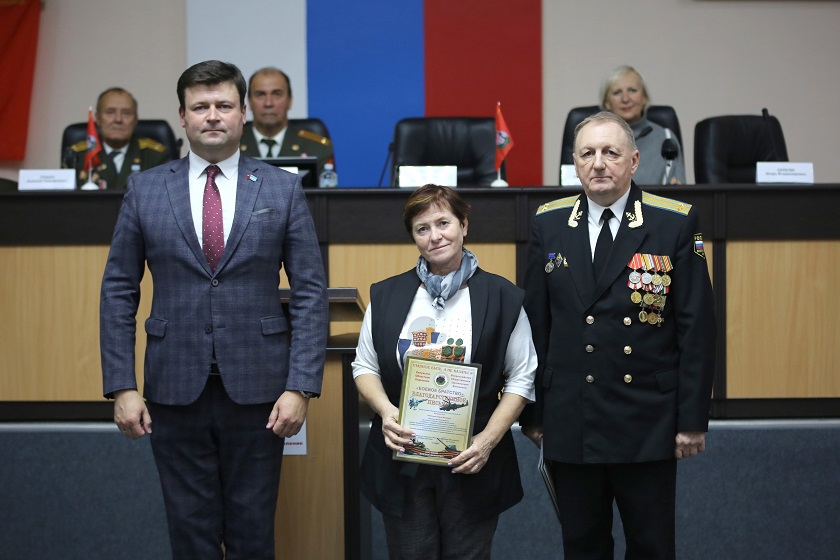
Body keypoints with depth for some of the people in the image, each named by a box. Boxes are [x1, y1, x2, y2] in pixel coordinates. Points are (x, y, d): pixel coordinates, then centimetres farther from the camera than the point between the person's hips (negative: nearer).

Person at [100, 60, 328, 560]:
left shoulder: (283, 189, 2)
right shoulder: (145, 189, 4)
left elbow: (311, 293, 0)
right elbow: (118, 293, 5)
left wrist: (301, 387, -8)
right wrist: (122, 386, -2)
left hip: (256, 387, -1)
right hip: (175, 388, 1)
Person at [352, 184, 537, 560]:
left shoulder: (501, 297, 0)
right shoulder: (387, 296, 7)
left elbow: (521, 378, 0)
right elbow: (365, 367, 10)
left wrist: (489, 438, -13)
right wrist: (385, 410, -11)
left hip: (471, 463, -1)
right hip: (401, 461, 2)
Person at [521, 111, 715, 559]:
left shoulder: (675, 223, -3)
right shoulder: (548, 225, 4)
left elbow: (696, 327, -4)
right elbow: (535, 324, 6)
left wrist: (693, 419, -6)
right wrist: (533, 412, 5)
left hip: (649, 425, -2)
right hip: (571, 423, 2)